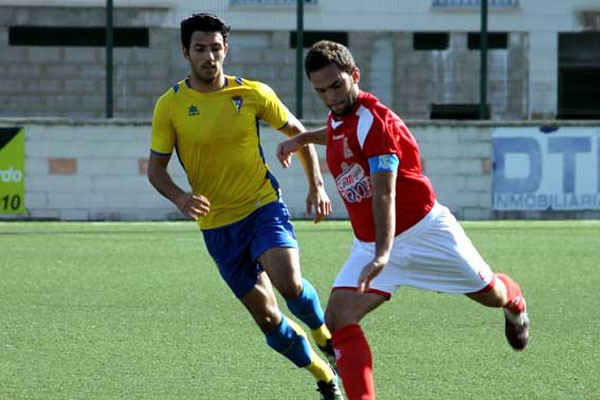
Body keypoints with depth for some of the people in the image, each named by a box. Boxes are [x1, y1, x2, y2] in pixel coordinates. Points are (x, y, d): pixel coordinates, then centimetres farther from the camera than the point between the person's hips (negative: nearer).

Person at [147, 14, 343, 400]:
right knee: (268, 319, 1)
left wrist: (317, 185, 0)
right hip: (217, 226, 1)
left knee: (288, 281, -27)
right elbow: (156, 168, -1)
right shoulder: (170, 105, -6)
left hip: (264, 207, -1)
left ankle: (322, 332, 5)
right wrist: (181, 198, -21)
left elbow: (298, 132, 8)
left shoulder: (254, 93, -5)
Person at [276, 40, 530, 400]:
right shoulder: (338, 119, 2)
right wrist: (301, 139, 30)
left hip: (425, 231, -6)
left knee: (489, 294, 13)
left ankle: (515, 303, 52)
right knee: (338, 320, -17)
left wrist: (382, 254, -46)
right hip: (369, 244, 6)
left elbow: (384, 192, -36)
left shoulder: (374, 119, -24)